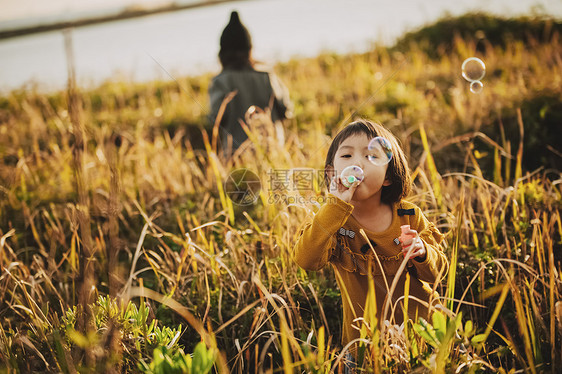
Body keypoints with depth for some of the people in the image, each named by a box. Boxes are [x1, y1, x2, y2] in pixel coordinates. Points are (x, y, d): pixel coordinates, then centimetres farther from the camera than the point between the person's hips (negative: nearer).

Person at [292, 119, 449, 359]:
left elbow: (437, 271, -2)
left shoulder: (409, 216, -7)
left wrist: (422, 253, -25)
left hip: (421, 326, 2)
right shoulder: (332, 218, -11)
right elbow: (306, 260, -31)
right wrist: (337, 205, -35)